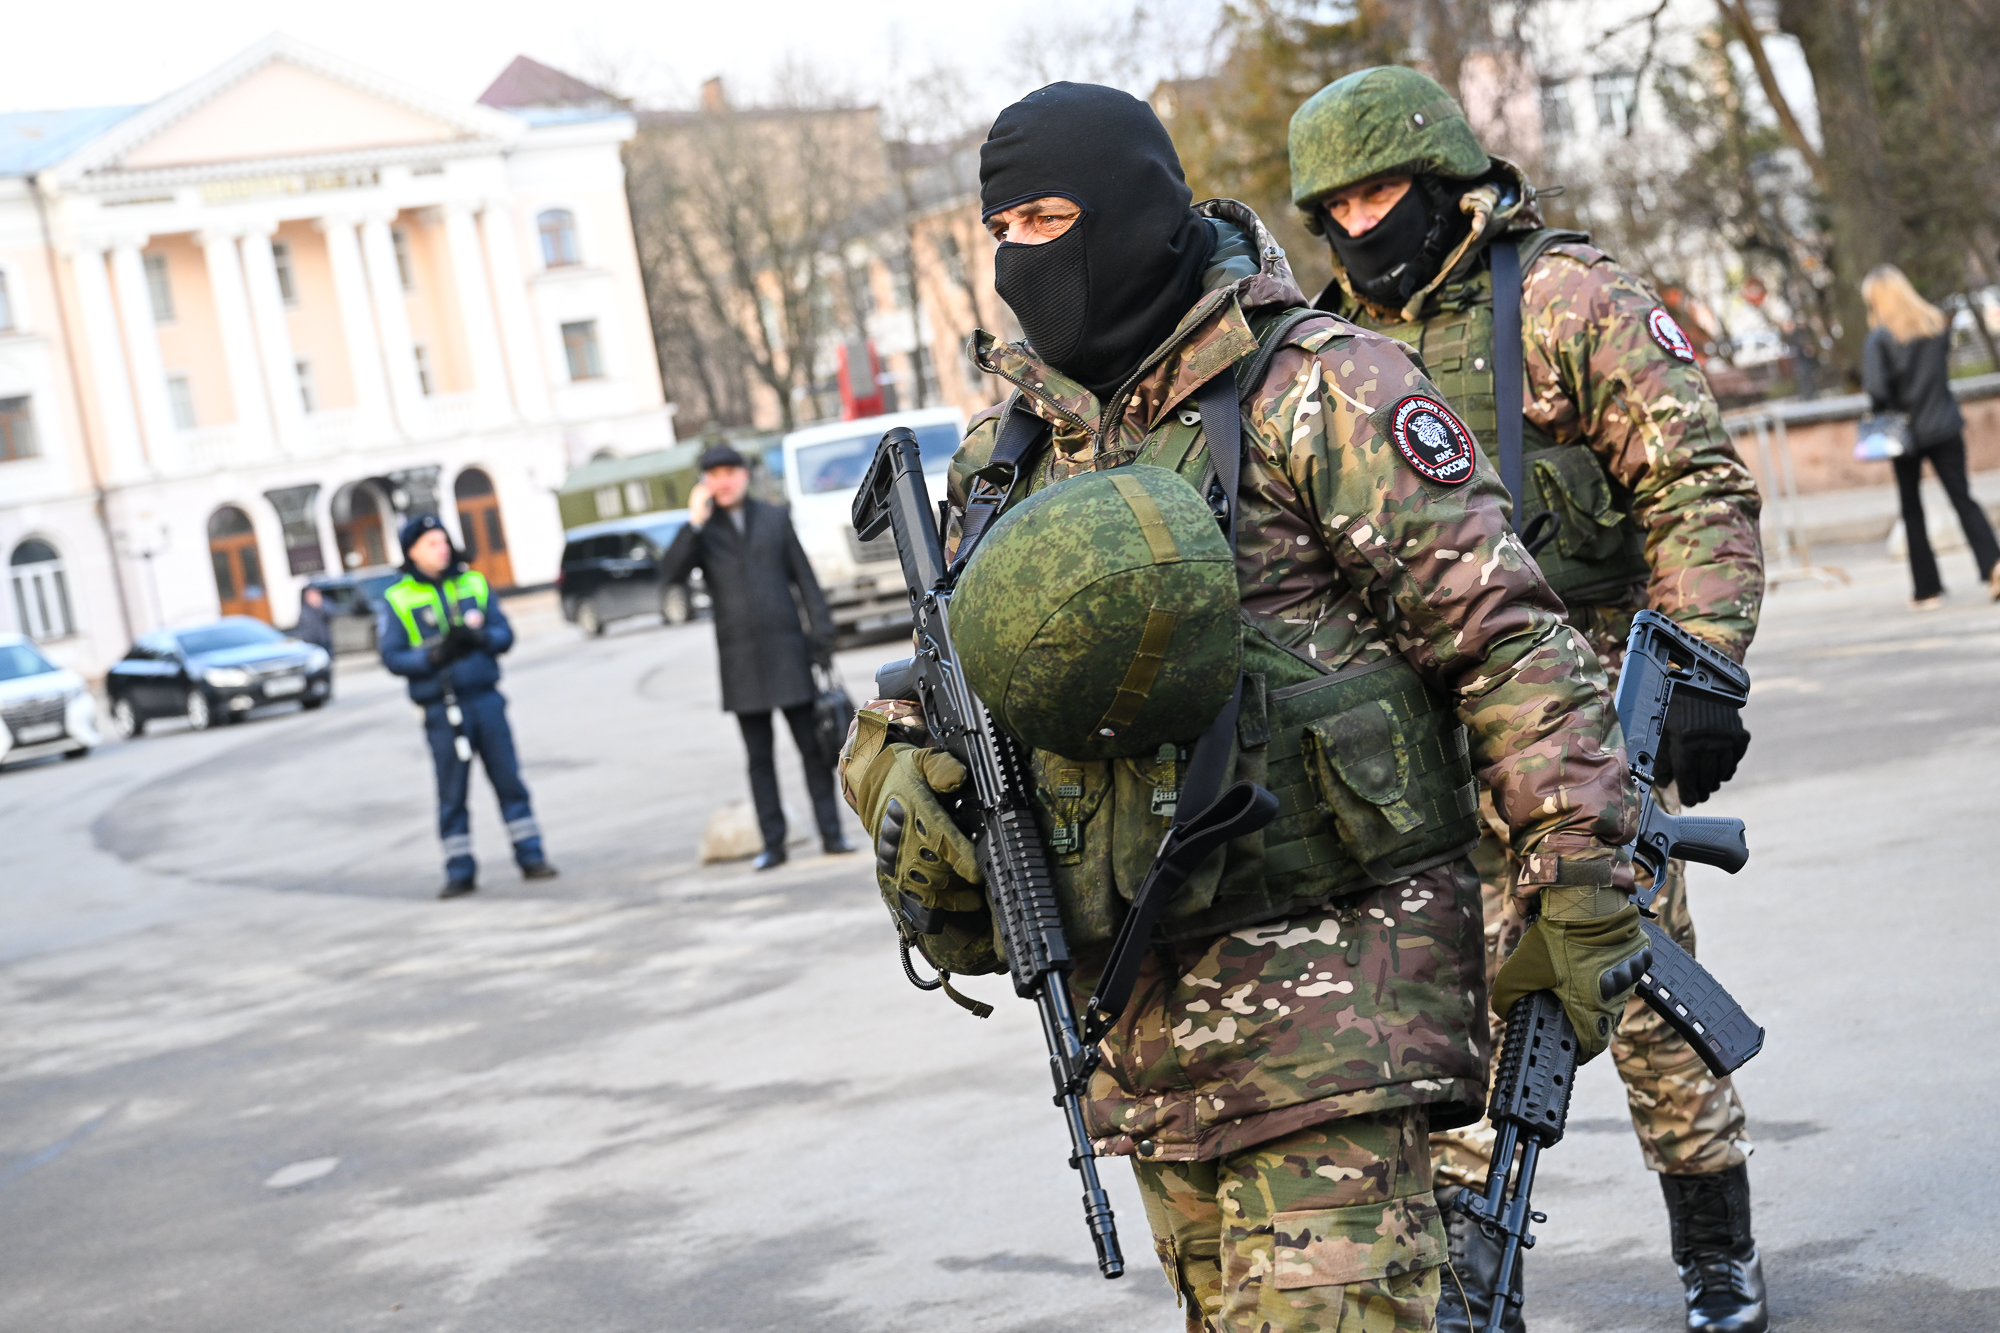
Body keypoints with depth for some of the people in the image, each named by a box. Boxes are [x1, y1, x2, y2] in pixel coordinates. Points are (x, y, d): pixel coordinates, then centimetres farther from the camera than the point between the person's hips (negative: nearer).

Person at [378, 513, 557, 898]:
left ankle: (530, 856, 11)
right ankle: (460, 871, 10)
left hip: (486, 698, 2)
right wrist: (434, 656, -20)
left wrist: (479, 637, -15)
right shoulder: (396, 600, 0)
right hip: (441, 708, -2)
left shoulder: (473, 583, 9)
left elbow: (505, 633, 6)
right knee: (452, 794, 3)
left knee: (509, 780, 4)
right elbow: (392, 657, -5)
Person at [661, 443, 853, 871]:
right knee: (759, 756, 4)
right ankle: (773, 843, 8)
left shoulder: (774, 518, 9)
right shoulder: (703, 530, 7)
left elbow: (805, 580, 9)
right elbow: (670, 574, -8)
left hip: (785, 648, 0)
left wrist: (821, 637, 2)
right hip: (739, 656, 0)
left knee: (812, 746, 1)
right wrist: (694, 524, -15)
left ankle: (831, 833, 6)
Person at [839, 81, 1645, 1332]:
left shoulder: (1316, 391, -8)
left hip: (1332, 983, -7)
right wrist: (910, 785, -1)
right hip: (1144, 1012, 7)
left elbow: (1504, 634, -12)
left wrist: (1579, 878, -18)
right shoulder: (1009, 445, 12)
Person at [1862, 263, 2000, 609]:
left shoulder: (1879, 337, -14)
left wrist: (1881, 412, -3)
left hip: (1906, 433, -3)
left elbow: (1876, 388, -22)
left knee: (1912, 509, 9)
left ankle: (1927, 589, 12)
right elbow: (1945, 367, 14)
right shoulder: (1938, 323, 3)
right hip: (1945, 426, 4)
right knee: (1962, 497, 5)